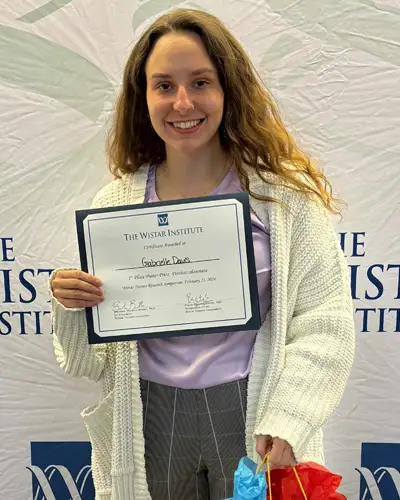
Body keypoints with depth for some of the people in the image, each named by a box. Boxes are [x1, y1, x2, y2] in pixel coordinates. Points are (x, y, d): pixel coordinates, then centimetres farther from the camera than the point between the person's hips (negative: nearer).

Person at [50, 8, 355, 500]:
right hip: (149, 420, 2)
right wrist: (70, 306, -16)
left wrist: (285, 423, -15)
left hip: (252, 416, -1)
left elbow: (325, 326, -7)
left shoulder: (286, 193, -8)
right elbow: (89, 359, 3)